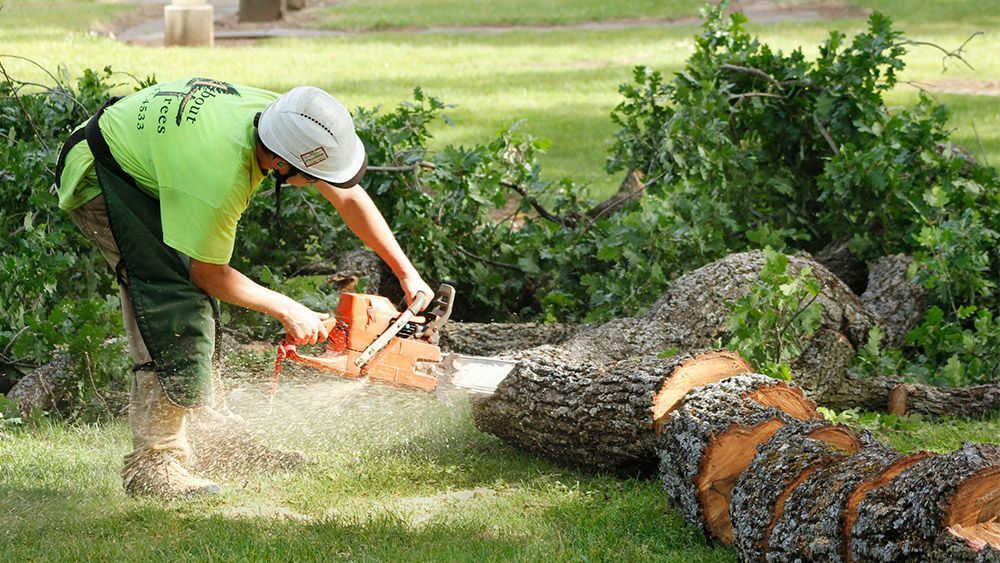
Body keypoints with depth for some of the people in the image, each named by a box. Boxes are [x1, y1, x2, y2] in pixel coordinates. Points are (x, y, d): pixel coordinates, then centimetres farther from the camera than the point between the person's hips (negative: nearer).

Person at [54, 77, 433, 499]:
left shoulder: (278, 113, -14)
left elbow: (349, 197, 1)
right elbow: (208, 273, -19)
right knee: (177, 304, -20)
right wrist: (287, 310, -10)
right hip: (98, 176, -10)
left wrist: (407, 273, 3)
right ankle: (154, 465, -22)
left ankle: (196, 419, 21)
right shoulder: (219, 179, -36)